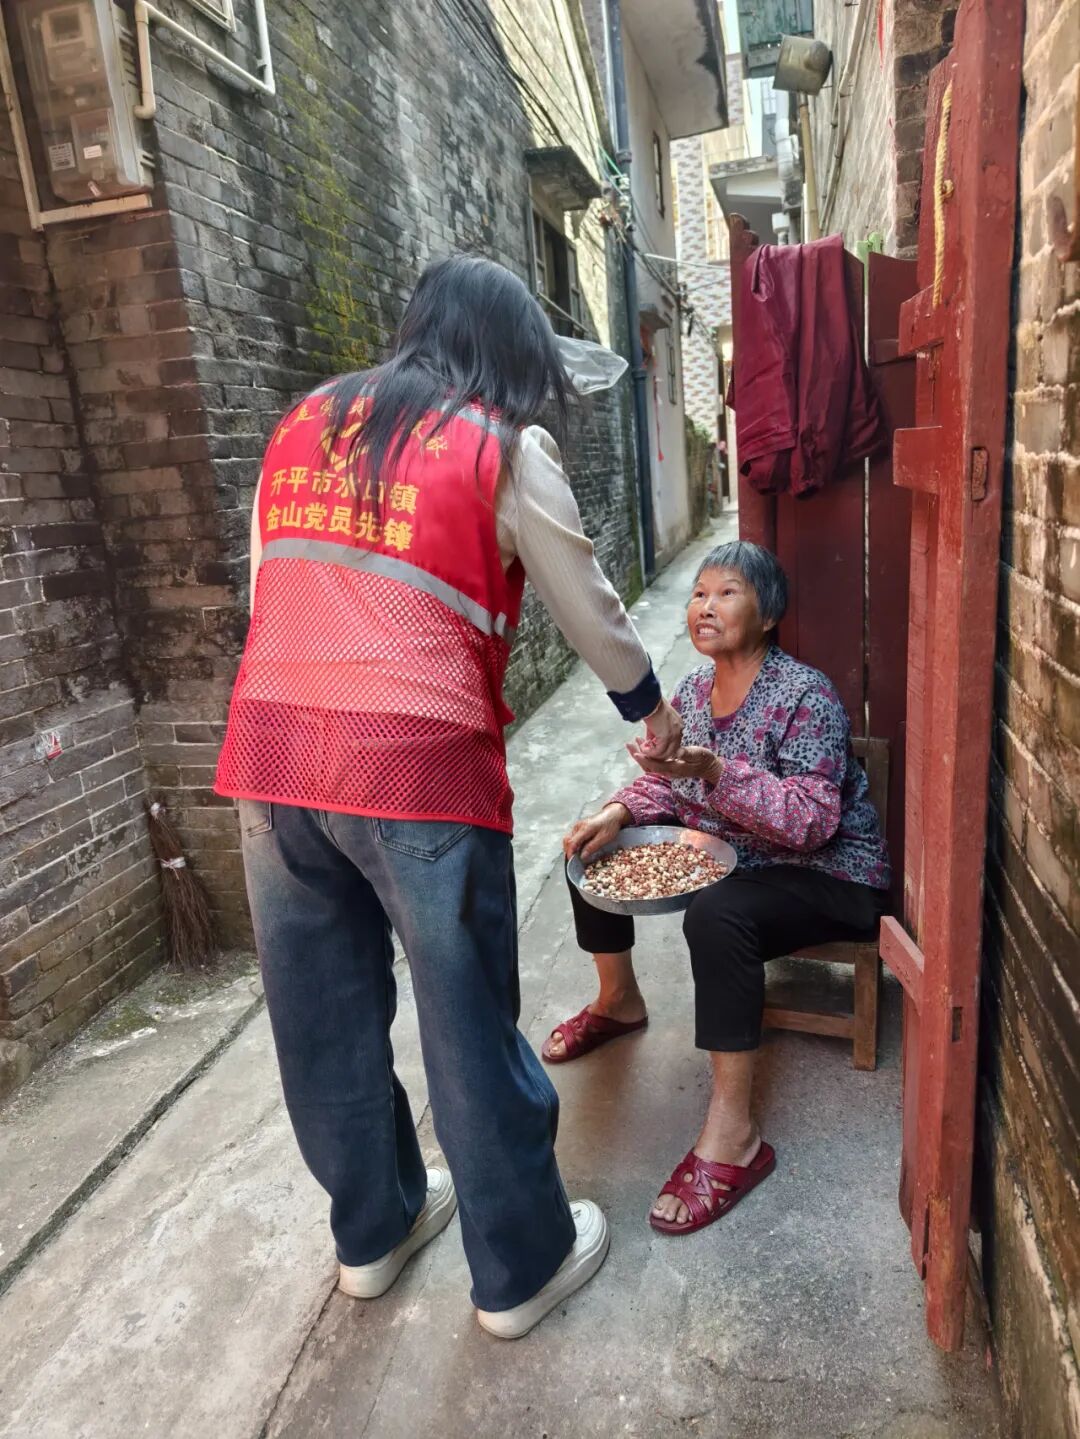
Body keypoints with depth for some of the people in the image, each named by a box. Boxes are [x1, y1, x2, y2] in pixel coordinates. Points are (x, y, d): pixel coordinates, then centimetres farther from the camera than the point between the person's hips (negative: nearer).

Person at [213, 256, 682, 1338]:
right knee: (468, 1021, 9)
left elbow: (272, 593, 17)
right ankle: (520, 1269, 30)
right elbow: (593, 619, 7)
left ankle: (371, 1229, 41)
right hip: (416, 762, -5)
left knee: (323, 1009, 18)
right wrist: (652, 712, 25)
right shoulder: (504, 449, 2)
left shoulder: (302, 425, 17)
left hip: (268, 750, 6)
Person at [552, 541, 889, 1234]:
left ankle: (733, 1134, -22)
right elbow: (669, 785, 8)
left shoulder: (807, 697, -22)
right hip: (725, 855, 8)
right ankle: (619, 1001, 28)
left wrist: (715, 773, -43)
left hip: (828, 876, -8)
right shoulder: (693, 690, 0)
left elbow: (812, 820, -30)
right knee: (594, 849, 4)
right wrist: (619, 811, -13)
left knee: (716, 915, -37)